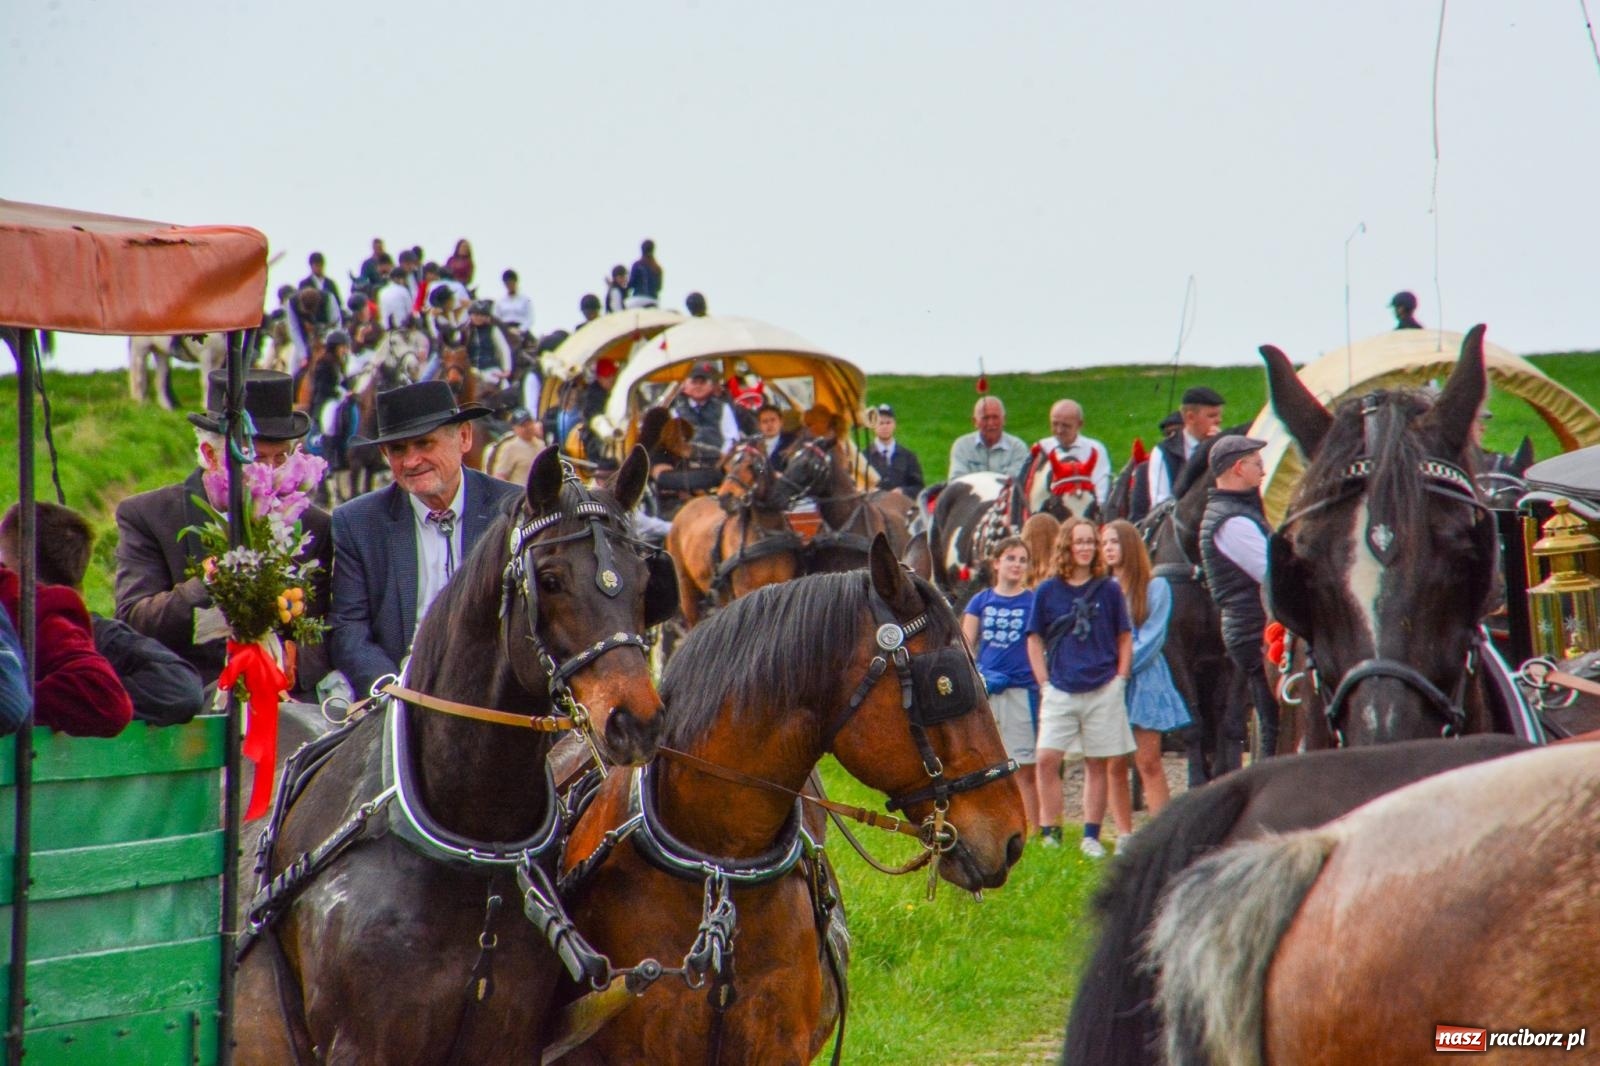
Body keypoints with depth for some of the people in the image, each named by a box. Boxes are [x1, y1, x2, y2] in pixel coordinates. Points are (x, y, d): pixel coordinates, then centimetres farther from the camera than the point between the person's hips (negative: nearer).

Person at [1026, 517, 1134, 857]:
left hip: (1103, 690, 0)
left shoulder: (1109, 590, 3)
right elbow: (1035, 640, 8)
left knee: (1098, 764, 4)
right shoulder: (1047, 591, 3)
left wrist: (1120, 679, 1)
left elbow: (1124, 638, 10)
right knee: (1047, 759, -11)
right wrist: (1044, 683, 0)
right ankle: (1050, 834, -4)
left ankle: (1091, 836, 12)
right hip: (1060, 689, 0)